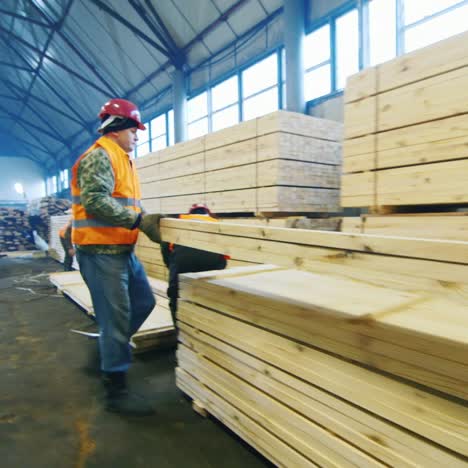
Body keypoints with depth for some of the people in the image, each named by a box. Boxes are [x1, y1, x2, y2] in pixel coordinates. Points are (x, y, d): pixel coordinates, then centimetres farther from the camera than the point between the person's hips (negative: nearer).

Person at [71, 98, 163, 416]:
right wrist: (139, 221, -25)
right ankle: (116, 391, 10)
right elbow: (94, 200, -24)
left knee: (144, 302, 17)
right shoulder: (100, 156, -11)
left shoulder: (122, 159, 21)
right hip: (102, 251, -10)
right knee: (116, 317, -4)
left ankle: (110, 350, 36)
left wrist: (148, 218, 9)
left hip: (122, 249, 10)